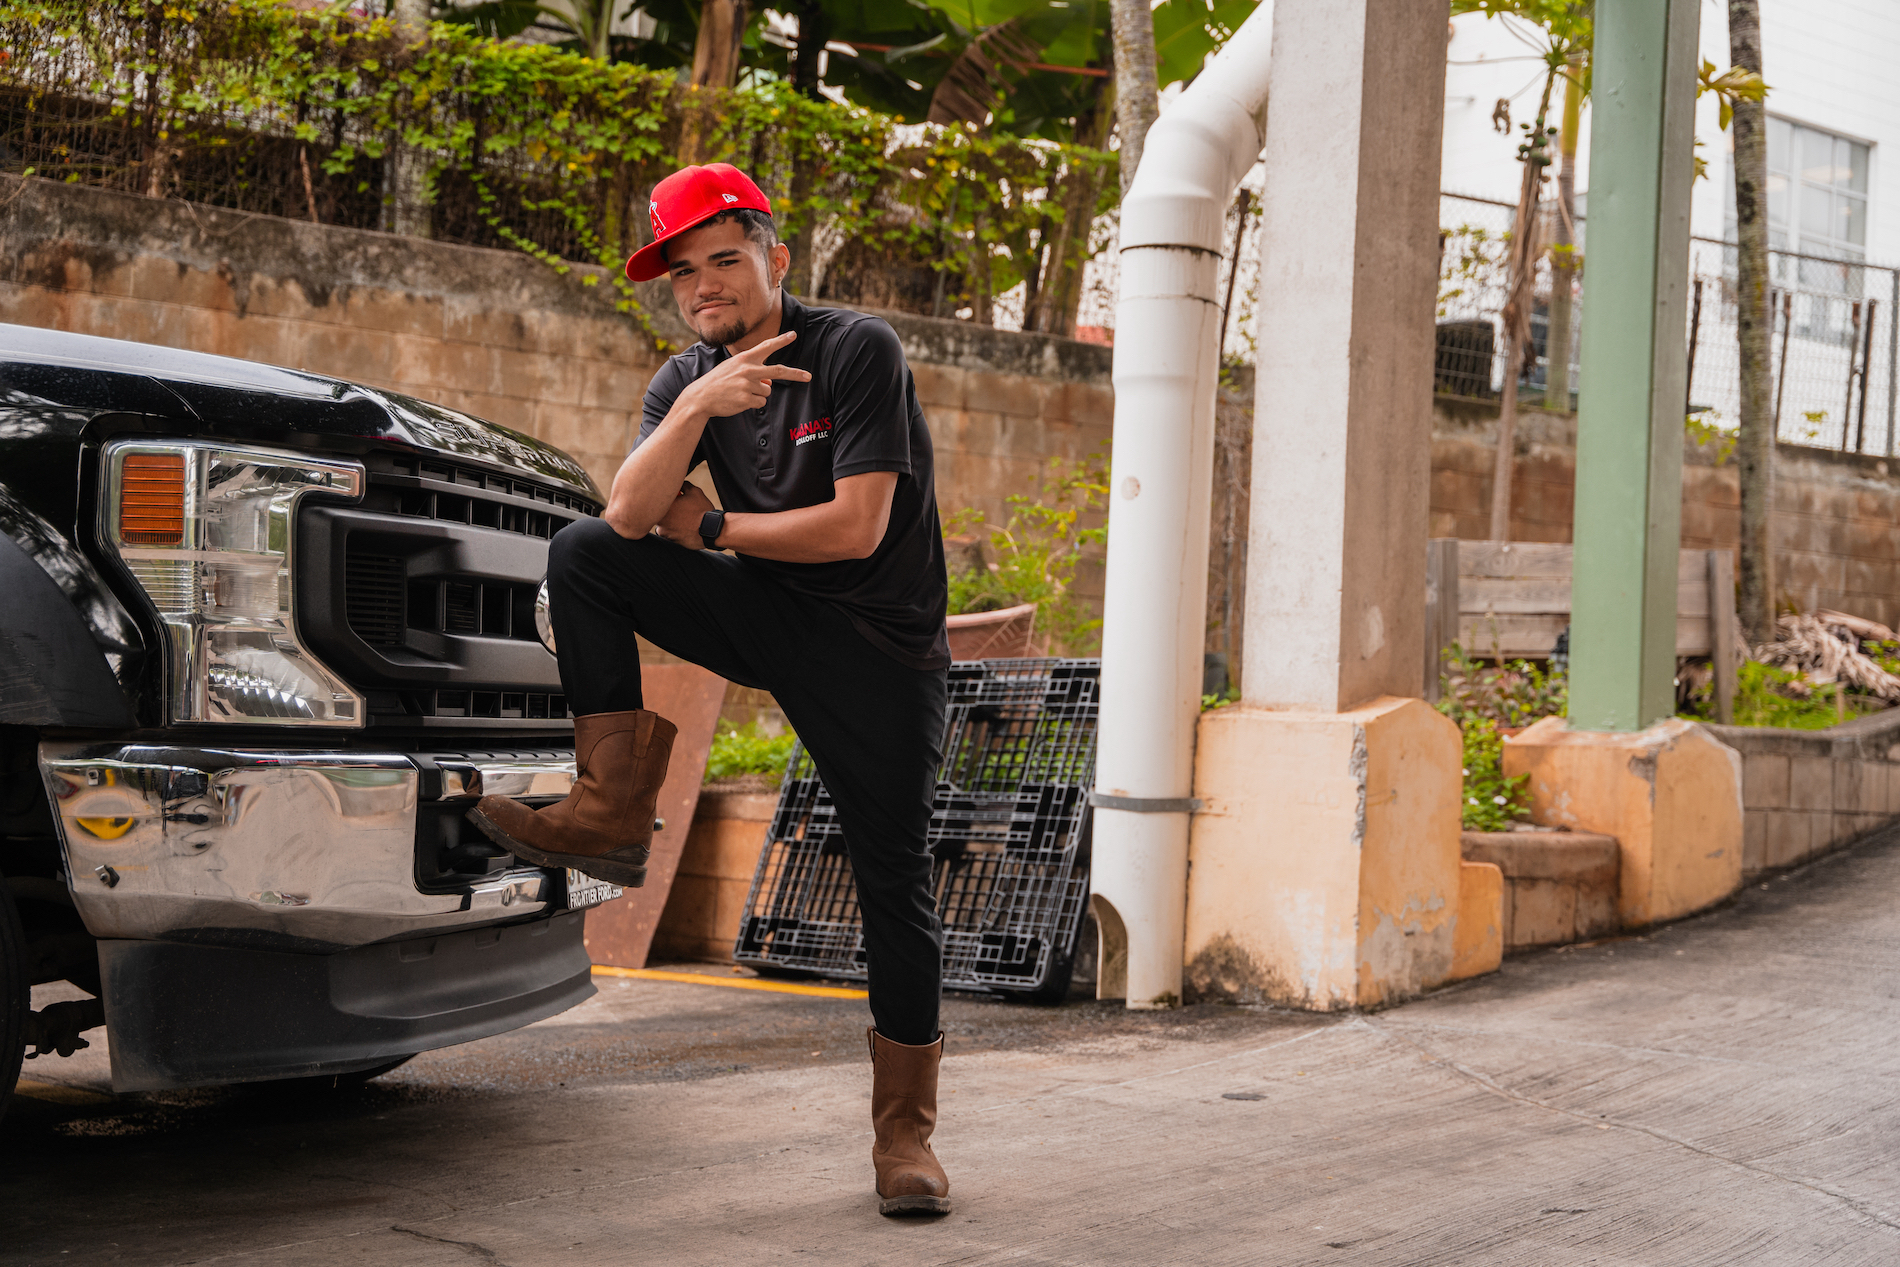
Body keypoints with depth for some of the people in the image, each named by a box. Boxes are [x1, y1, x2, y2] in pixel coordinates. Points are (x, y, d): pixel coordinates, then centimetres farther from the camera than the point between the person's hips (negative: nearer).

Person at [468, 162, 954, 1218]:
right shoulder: (686, 381, 2)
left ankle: (906, 1132, 6)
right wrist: (694, 410, -28)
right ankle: (614, 815, -13)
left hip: (883, 648, -4)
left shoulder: (858, 351, -13)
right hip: (768, 617, 5)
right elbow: (628, 518, -14)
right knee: (585, 555, -14)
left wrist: (711, 528, -9)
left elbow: (856, 528, -20)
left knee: (897, 881, -5)